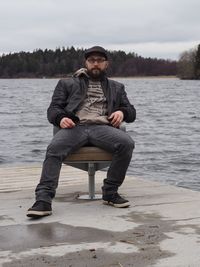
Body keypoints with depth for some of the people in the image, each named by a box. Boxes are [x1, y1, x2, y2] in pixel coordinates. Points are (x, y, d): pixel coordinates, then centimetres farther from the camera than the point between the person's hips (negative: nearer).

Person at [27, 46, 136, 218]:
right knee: (54, 149, -34)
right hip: (75, 126, -1)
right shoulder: (67, 84, 27)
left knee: (127, 143, -31)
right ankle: (43, 199, -40)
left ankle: (110, 192, -19)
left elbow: (131, 112, 27)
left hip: (102, 127, 1)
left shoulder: (117, 87, 32)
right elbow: (53, 108, 16)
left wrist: (122, 112, 1)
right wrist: (60, 118, -9)